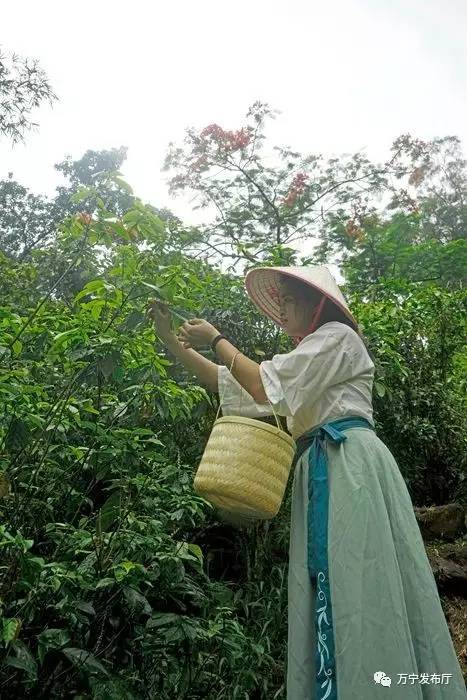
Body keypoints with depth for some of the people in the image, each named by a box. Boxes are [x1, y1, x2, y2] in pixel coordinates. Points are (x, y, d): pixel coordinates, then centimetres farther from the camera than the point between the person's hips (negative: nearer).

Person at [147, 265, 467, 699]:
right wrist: (175, 345, 17)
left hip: (348, 465, -9)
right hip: (322, 471, 9)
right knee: (329, 594, 6)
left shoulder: (337, 335, 1)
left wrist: (216, 339, 0)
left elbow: (266, 387, -11)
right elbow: (233, 385, 21)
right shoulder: (305, 361, 27)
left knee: (354, 589, -9)